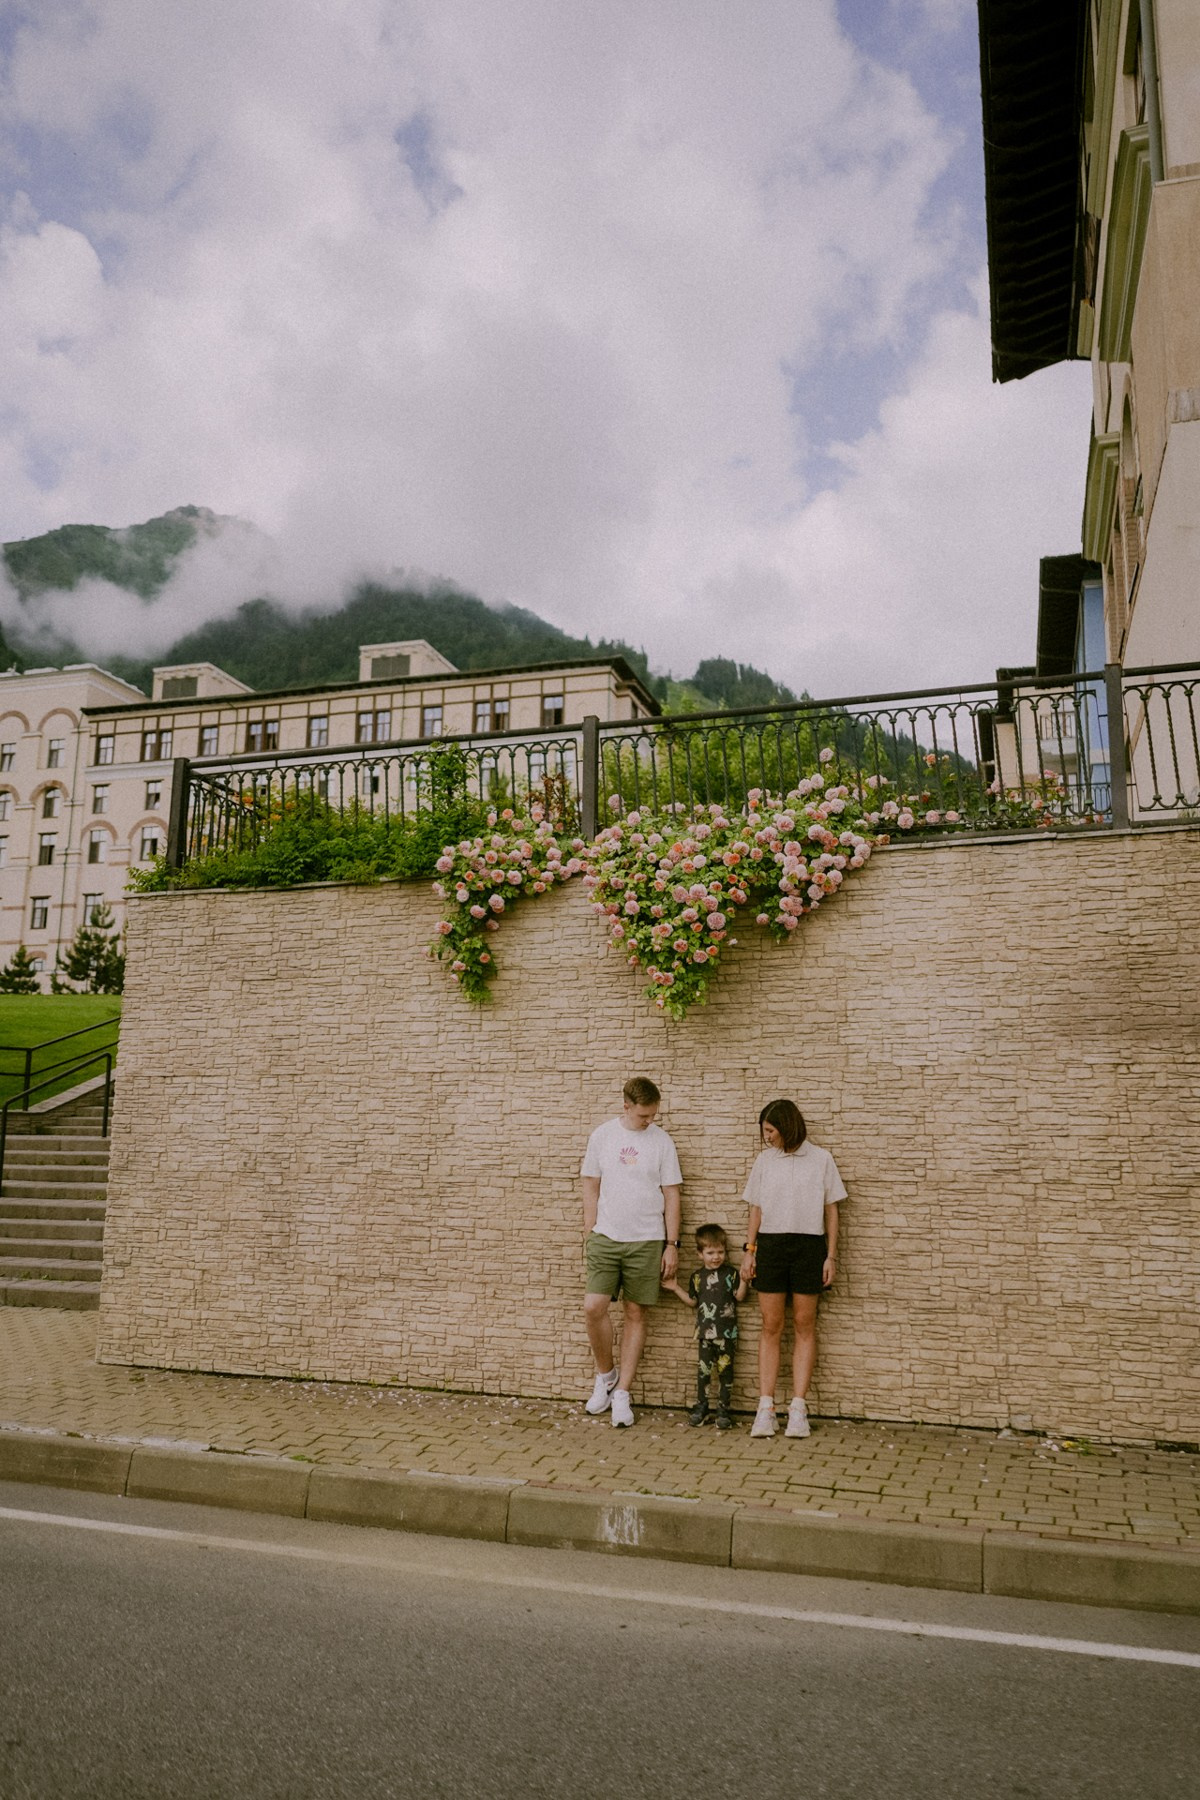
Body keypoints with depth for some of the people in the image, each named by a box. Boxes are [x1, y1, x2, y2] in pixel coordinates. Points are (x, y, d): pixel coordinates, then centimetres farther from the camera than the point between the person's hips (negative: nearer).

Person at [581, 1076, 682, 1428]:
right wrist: (589, 1236, 5)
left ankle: (622, 1393, 15)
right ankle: (605, 1374, 17)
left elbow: (671, 1196, 2)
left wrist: (672, 1244, -2)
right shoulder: (602, 1135, 2)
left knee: (636, 1314, 4)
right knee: (593, 1307, -9)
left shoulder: (662, 1141, -1)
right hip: (606, 1237, 1)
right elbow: (591, 1189, 8)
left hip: (646, 1241, -1)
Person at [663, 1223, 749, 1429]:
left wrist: (743, 1280, -18)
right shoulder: (697, 1276, 6)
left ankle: (723, 1408, 13)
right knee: (703, 1369, 6)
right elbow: (692, 1300, 11)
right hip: (705, 1331, 2)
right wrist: (676, 1288, 3)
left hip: (726, 1332, -2)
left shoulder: (730, 1273, -1)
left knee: (725, 1370, 4)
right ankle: (701, 1406, 19)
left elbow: (739, 1296, -4)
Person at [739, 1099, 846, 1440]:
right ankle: (765, 1408, 3)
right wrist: (749, 1250, 5)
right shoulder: (764, 1159, 9)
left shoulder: (821, 1159, 2)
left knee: (804, 1325, 2)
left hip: (809, 1245, -2)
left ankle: (798, 1408, 6)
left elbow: (831, 1210, 4)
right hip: (770, 1245, 2)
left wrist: (831, 1256, -1)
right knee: (771, 1326, 1)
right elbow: (756, 1208, 12)